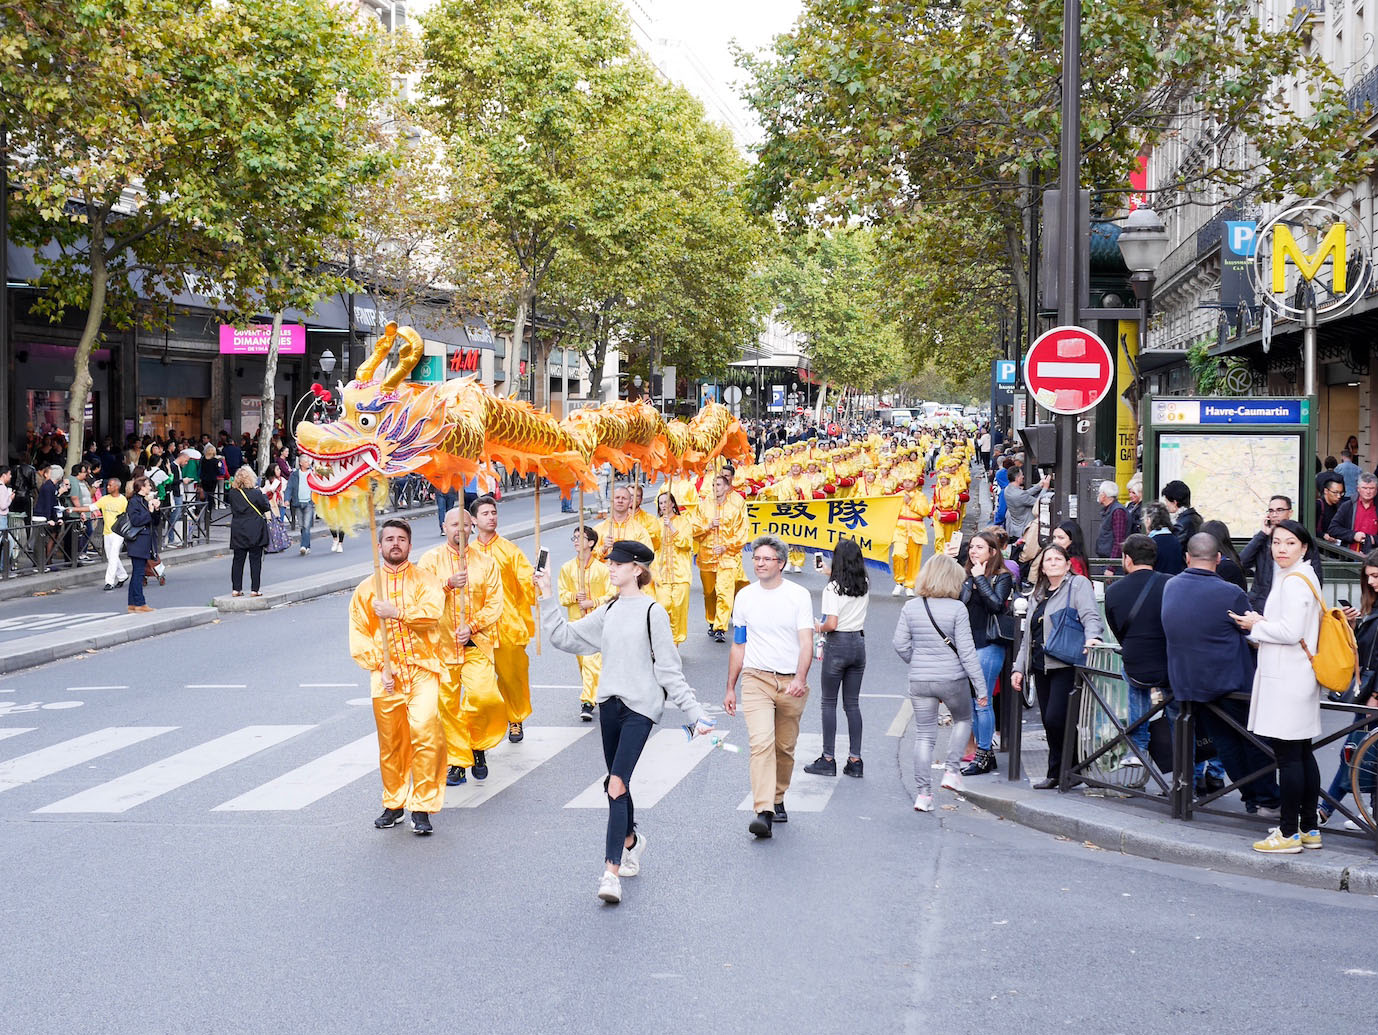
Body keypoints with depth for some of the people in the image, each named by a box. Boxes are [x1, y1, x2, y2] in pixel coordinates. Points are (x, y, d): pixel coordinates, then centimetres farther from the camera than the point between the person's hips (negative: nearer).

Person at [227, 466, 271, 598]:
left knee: (237, 560, 10)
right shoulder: (256, 493, -14)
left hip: (238, 532, 3)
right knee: (255, 560, 3)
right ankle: (254, 589, 2)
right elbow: (265, 507, -6)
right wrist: (264, 494, 9)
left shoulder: (232, 493, -3)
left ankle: (236, 589, 11)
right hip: (255, 532, -3)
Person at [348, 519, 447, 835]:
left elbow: (432, 611, -12)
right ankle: (394, 805, 23)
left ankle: (422, 808, -13)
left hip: (422, 669, -2)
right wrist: (379, 666, -4)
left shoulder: (425, 580, 7)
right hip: (386, 675, 2)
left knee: (425, 730, -18)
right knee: (390, 743, 6)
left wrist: (395, 612, -11)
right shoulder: (367, 589, 13)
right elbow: (358, 635, 8)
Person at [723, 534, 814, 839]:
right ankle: (763, 812, -24)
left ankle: (777, 800, 29)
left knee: (785, 748, 9)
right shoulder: (744, 597, 7)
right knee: (761, 742, -17)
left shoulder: (799, 595, -2)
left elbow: (806, 642, -9)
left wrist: (800, 679, -24)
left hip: (791, 682, 0)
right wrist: (730, 688, 16)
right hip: (756, 679, 0)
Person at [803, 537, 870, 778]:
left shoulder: (833, 588, -15)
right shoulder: (865, 585, 2)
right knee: (852, 704, 11)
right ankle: (855, 760, 10)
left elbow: (832, 623, -23)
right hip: (859, 643, 6)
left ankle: (828, 759, 6)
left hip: (837, 644, -6)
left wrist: (819, 628, 1)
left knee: (829, 703, 4)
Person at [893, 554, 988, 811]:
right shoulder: (957, 609, -11)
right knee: (962, 720, 25)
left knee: (924, 736, 8)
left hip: (920, 681, 3)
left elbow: (900, 645, 2)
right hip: (953, 679, -2)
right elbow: (966, 651, -11)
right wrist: (981, 687, -5)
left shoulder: (910, 607, -1)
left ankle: (924, 793, 6)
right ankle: (952, 770, 13)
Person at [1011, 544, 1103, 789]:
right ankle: (1056, 774, 12)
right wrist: (1019, 667, 21)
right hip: (1041, 667, 7)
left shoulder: (1078, 584, 2)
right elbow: (1028, 636, 26)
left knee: (1056, 719, -15)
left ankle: (1059, 771, 0)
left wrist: (1092, 638, -32)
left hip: (1065, 665, -7)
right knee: (1049, 723, 6)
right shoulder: (1038, 595, 23)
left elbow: (1090, 616, -13)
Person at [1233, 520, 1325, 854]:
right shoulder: (1303, 577, 18)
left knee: (1287, 755, -8)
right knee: (1302, 754, 13)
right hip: (1298, 678, 11)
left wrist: (1255, 626, -7)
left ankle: (1289, 832, -5)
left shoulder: (1294, 581, -14)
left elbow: (1291, 631, -22)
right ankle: (1310, 828, 19)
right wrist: (1262, 624, 9)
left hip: (1287, 680, -11)